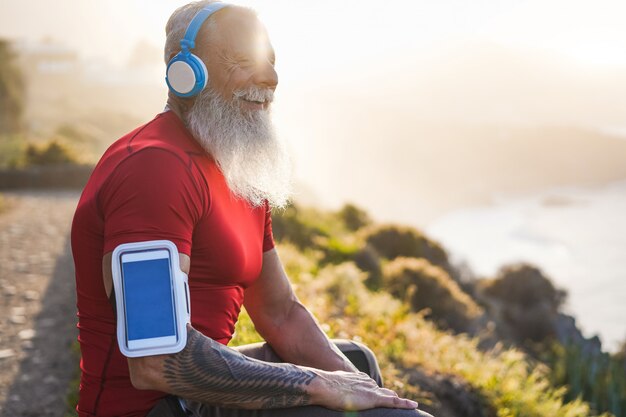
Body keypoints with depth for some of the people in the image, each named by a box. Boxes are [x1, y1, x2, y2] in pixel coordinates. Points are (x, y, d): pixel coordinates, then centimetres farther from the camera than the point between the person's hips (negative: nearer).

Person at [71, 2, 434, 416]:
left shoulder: (243, 173, 11)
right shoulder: (156, 168, -22)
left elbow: (281, 313, 13)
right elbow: (155, 361, -31)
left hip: (197, 383, 10)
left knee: (357, 359, 28)